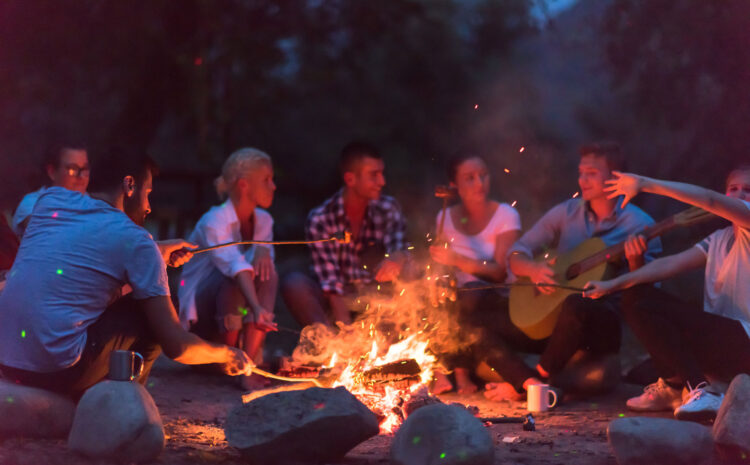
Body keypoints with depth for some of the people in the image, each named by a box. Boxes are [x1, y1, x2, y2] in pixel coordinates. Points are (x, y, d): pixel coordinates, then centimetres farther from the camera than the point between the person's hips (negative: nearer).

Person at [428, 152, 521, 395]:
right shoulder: (445, 218, 9)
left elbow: (501, 272, -13)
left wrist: (457, 260, -27)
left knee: (469, 295, -36)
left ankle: (461, 372, -22)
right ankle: (439, 370, -19)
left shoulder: (505, 215, -3)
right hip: (457, 298, 3)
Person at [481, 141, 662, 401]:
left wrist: (636, 263, -26)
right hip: (551, 316, 5)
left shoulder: (639, 225, -3)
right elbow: (516, 255, 10)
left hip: (606, 325, -5)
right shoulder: (566, 213, 10)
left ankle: (538, 378, -19)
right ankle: (533, 385, -27)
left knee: (575, 305, -40)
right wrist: (533, 269, -13)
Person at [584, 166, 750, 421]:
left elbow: (710, 200, -23)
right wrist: (613, 285, -5)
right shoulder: (719, 240, 16)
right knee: (637, 296, 5)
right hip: (716, 337, 8)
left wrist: (645, 184, -27)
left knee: (648, 309, -20)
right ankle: (674, 388, 3)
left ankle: (702, 391, -19)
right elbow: (671, 264, 7)